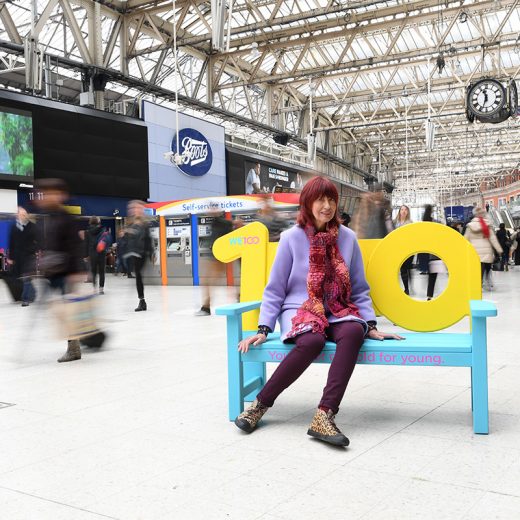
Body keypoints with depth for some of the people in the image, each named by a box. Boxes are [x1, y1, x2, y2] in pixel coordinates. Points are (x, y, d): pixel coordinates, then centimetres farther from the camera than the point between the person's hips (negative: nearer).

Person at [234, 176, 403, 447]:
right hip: (300, 310, -2)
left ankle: (324, 416, -38)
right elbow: (275, 289, 1)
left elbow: (359, 289, 11)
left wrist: (371, 325, 1)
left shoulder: (347, 238, 5)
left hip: (338, 312, 2)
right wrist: (263, 329, -7)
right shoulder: (291, 238, -1)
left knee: (353, 332, -34)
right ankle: (261, 404, -19)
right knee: (313, 341, -37)